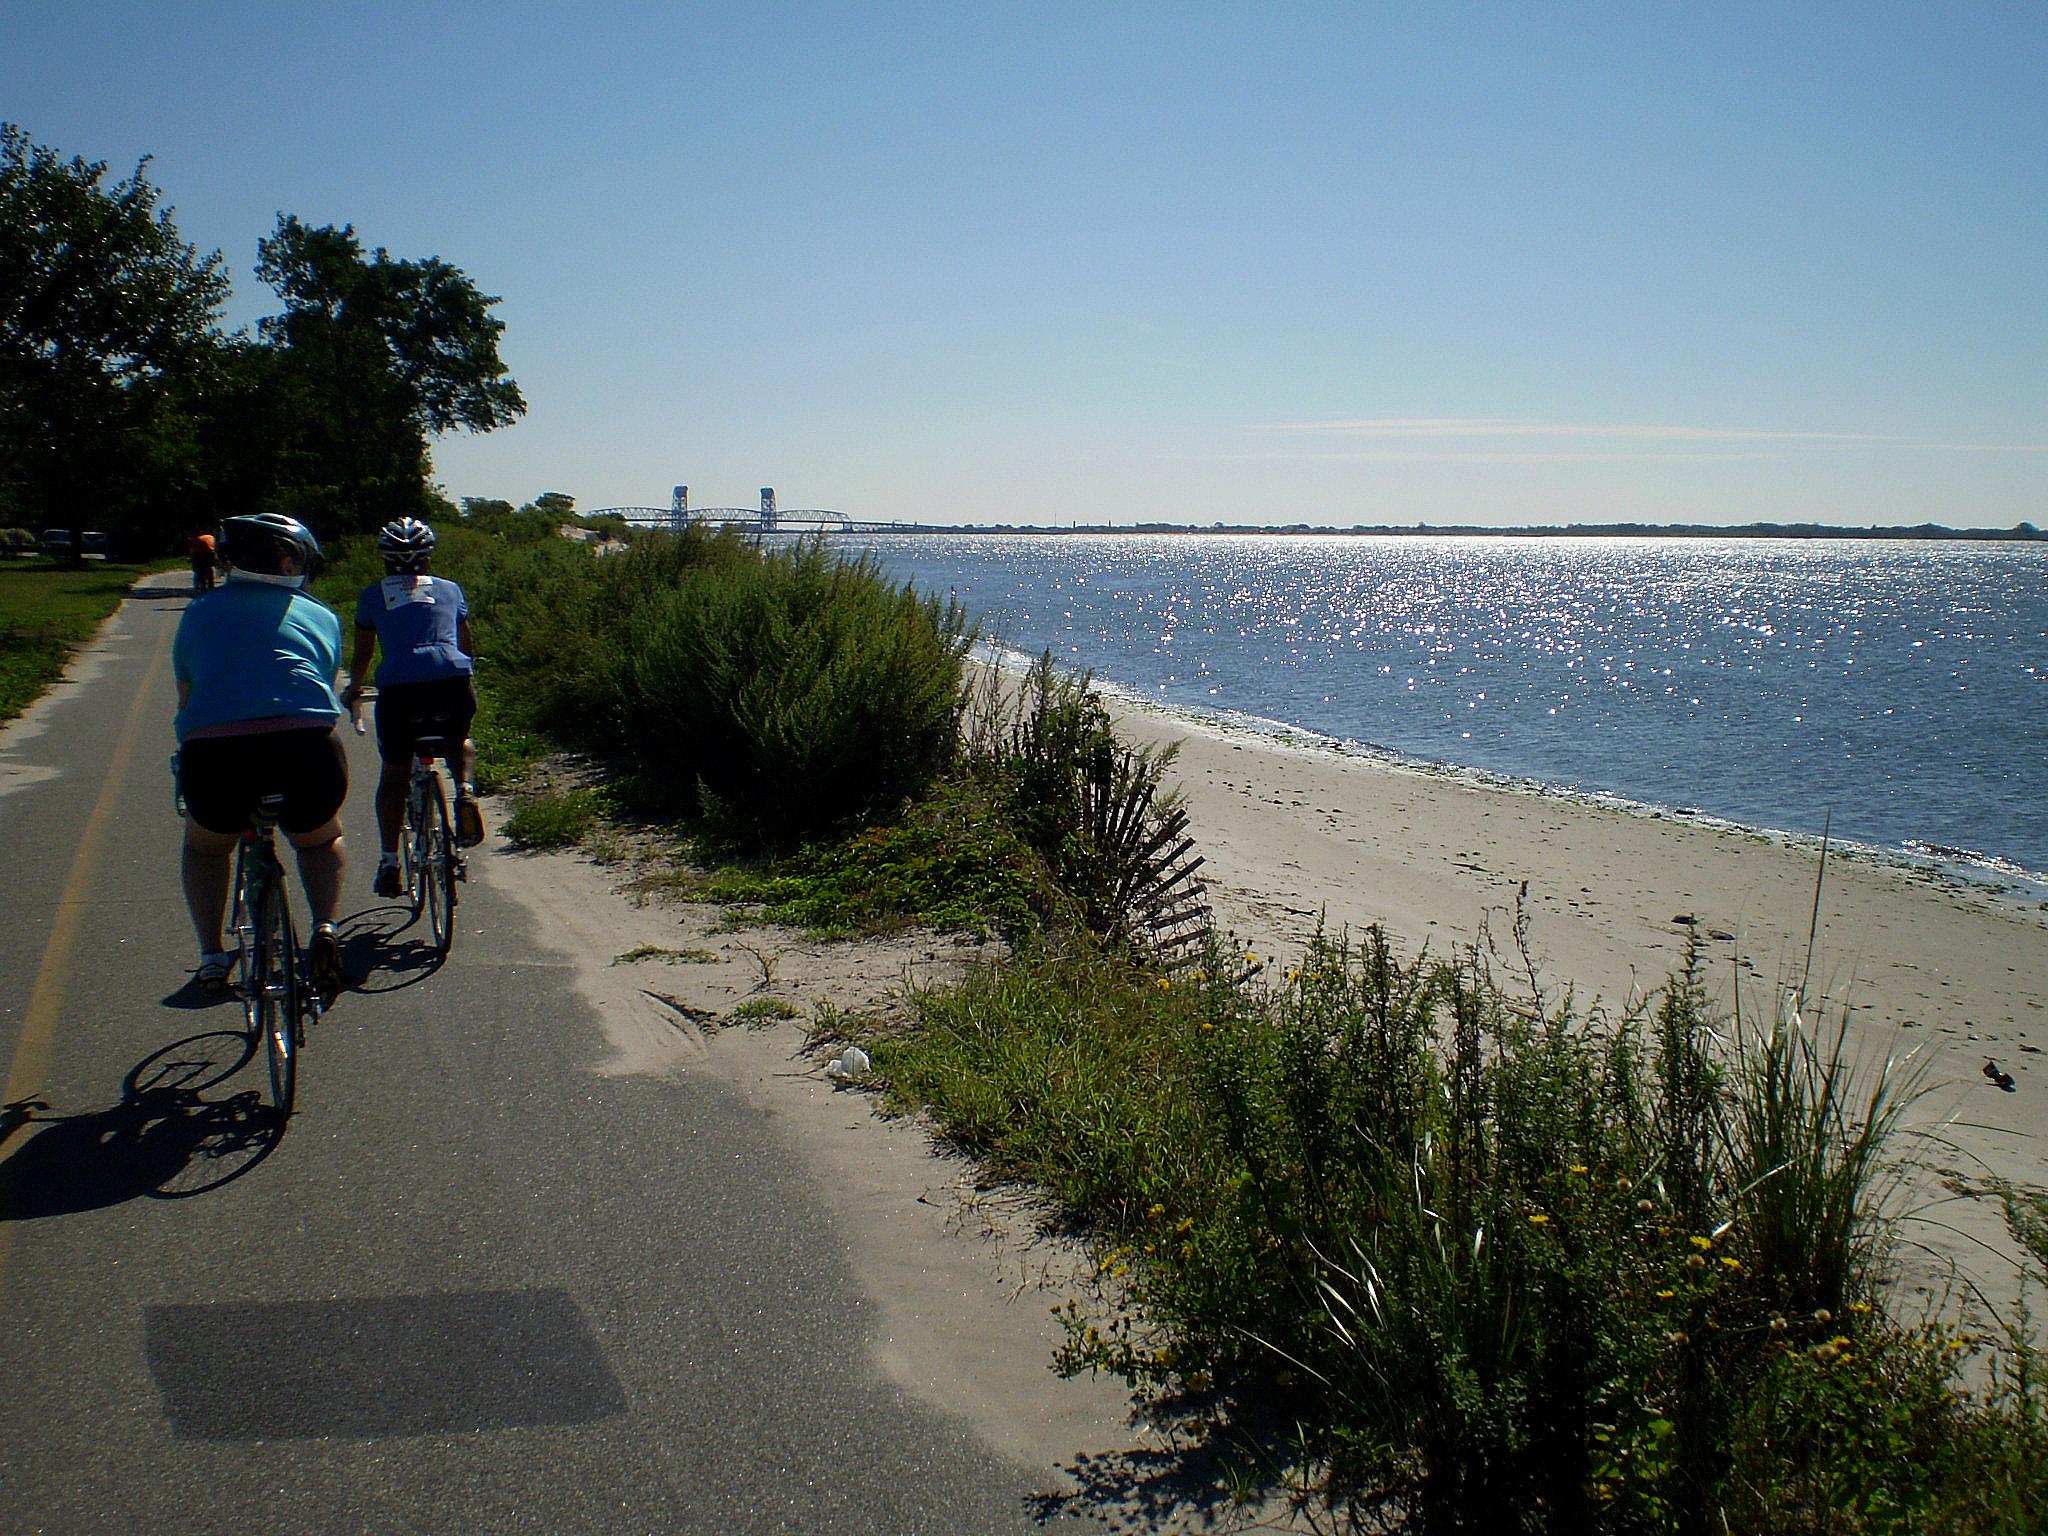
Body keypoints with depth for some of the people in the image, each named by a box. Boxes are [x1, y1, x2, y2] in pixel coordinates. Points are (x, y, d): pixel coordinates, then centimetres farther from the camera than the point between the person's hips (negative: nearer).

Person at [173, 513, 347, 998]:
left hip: (214, 753, 1)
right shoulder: (321, 616, 20)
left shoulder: (200, 612, 23)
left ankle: (211, 955, 23)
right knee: (321, 840, 31)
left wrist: (192, 767, 47)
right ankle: (325, 929, 8)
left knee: (205, 847, 33)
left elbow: (186, 702, 31)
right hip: (306, 746, 0)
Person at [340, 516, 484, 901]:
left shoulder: (372, 595, 18)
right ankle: (465, 791, 2)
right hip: (454, 681, 1)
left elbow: (361, 656, 23)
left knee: (393, 774, 17)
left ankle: (389, 862, 11)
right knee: (461, 742, 32)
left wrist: (352, 689, 42)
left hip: (398, 687, -1)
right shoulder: (450, 589, 22)